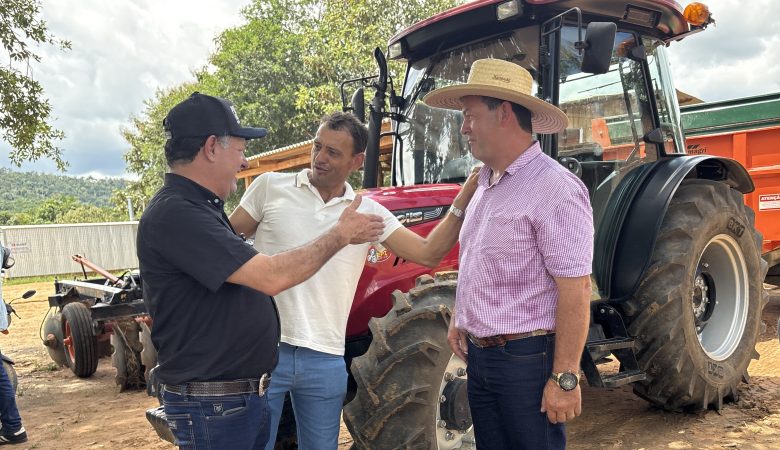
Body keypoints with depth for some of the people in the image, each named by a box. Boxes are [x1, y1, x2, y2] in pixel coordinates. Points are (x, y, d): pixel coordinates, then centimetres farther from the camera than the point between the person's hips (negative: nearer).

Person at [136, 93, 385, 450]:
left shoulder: (201, 208, 11)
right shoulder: (174, 213, -22)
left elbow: (248, 268, 20)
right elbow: (271, 277, -28)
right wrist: (340, 235, -15)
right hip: (211, 405, -9)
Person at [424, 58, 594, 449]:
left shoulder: (555, 189, -18)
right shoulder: (485, 185, 9)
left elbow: (574, 290, -21)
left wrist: (565, 377, -21)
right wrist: (459, 319, 12)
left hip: (528, 359, -8)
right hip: (479, 355, 8)